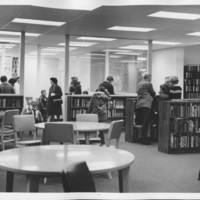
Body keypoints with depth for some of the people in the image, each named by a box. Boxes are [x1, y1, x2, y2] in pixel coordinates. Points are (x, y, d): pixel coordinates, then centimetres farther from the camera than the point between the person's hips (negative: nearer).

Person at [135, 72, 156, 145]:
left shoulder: (139, 84, 20)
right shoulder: (148, 84, -3)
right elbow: (153, 93, 4)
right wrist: (153, 96, 28)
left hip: (138, 104, 8)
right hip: (146, 104, -8)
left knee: (138, 122, 12)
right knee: (146, 122, -10)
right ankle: (143, 139, -14)